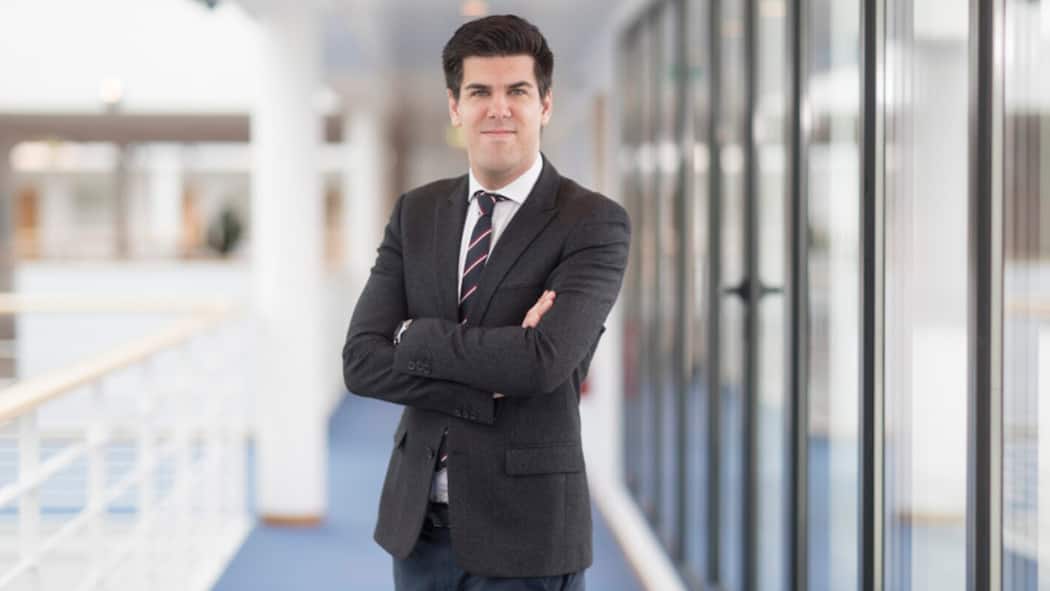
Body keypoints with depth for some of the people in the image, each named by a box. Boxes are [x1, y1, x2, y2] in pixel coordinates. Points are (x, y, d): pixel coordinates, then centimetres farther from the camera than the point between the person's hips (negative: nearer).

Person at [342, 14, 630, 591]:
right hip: (419, 523, 4)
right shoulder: (416, 213, 6)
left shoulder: (594, 223, -8)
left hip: (523, 537, -4)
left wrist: (414, 336, -10)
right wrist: (490, 388, -16)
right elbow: (362, 362, -3)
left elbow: (544, 362, -23)